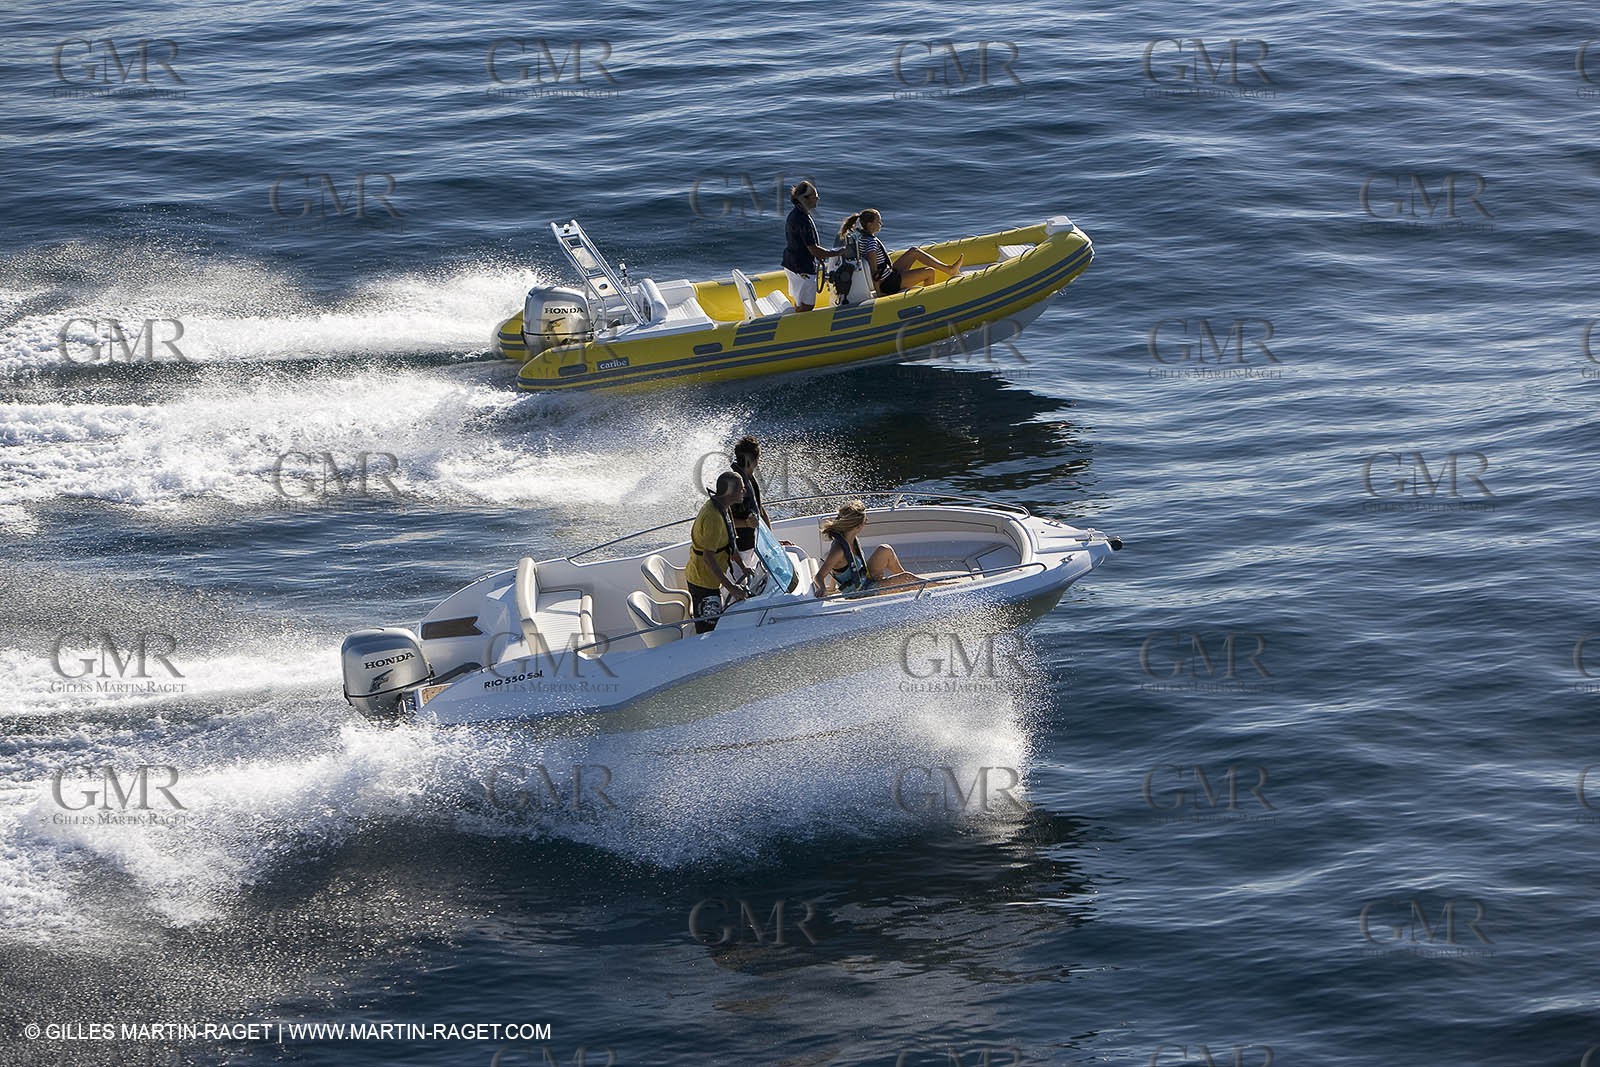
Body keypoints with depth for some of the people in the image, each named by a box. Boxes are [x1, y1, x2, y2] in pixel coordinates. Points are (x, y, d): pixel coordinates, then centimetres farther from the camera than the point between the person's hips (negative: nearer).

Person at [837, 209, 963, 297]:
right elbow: (873, 270, -26)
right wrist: (878, 293, -23)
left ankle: (948, 269, 22)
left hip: (889, 274, 11)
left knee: (914, 252, 19)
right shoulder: (871, 242, -25)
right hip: (889, 284, -11)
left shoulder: (862, 238, 5)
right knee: (930, 272, -5)